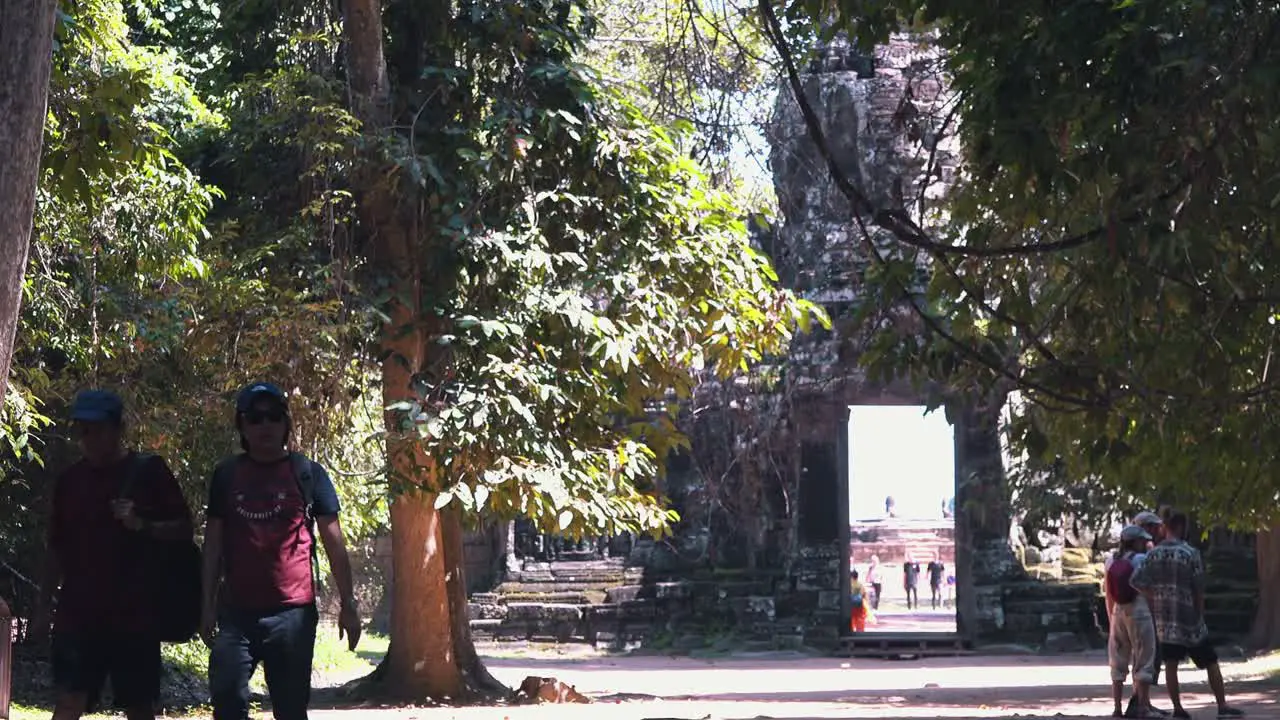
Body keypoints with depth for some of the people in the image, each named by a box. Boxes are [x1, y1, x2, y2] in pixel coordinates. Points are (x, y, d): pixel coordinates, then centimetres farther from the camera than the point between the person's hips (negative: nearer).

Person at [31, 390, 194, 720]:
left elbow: (184, 529, 0)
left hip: (135, 612, -2)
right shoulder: (70, 479, 10)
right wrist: (43, 606, 10)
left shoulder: (148, 471, 0)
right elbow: (57, 550, 15)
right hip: (77, 610, 2)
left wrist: (144, 526, -18)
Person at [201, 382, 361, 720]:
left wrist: (348, 604, 0)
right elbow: (213, 544, 11)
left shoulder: (308, 474, 2)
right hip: (236, 611, 2)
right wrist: (208, 605, 5)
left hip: (293, 612, -2)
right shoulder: (226, 475, 8)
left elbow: (334, 544, 3)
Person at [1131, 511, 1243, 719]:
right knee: (1211, 662, 5)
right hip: (1188, 617, -4)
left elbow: (1136, 580, -6)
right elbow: (1198, 589, -9)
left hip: (1164, 618, 4)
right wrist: (1200, 614, 3)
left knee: (1171, 663, 8)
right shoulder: (1190, 553, -11)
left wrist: (1154, 597, 6)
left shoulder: (1153, 554, 1)